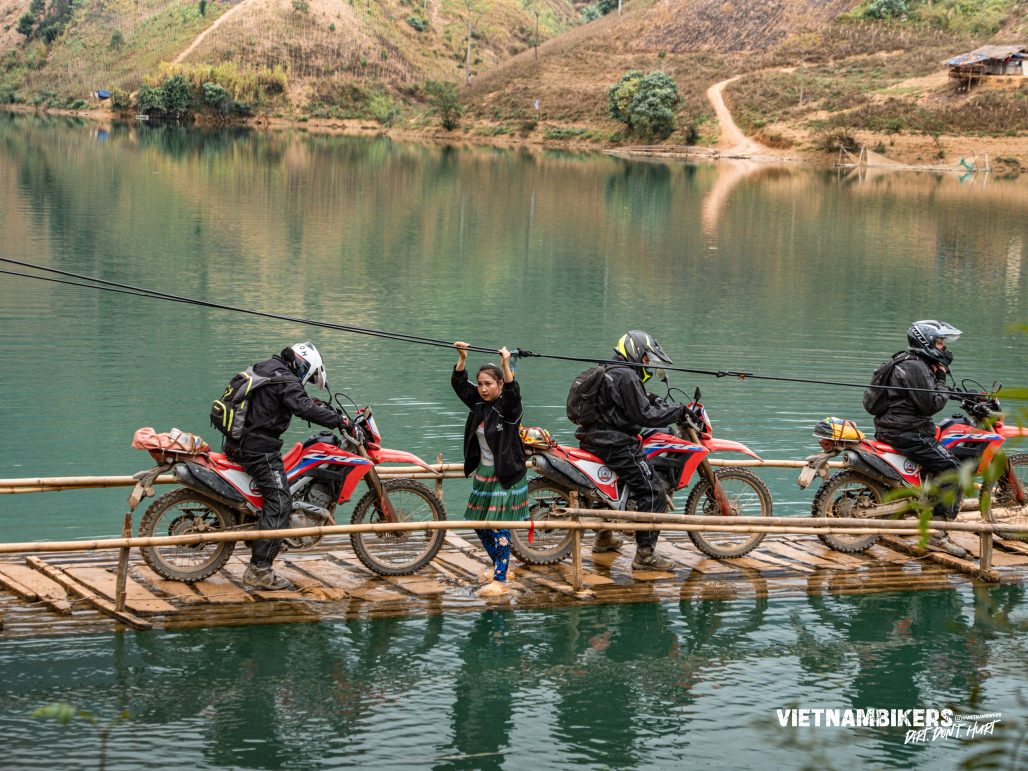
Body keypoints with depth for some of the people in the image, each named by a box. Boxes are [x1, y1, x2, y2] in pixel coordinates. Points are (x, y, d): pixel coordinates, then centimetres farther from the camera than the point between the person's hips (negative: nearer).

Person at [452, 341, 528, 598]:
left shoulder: (509, 408, -13)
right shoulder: (479, 404, 6)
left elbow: (513, 392, -34)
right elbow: (458, 384, 0)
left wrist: (506, 364, -45)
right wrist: (462, 358, -14)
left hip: (506, 476, -8)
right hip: (483, 474, 8)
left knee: (499, 526, -10)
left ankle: (501, 581, -6)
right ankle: (500, 566, 33)